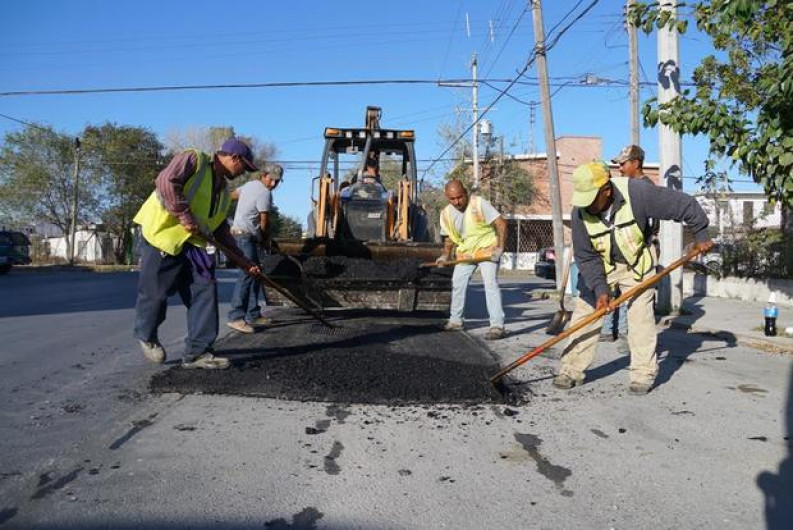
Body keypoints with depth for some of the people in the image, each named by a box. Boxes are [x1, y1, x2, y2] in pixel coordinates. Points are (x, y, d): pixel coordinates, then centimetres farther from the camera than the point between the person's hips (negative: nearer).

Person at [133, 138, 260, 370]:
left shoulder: (223, 190, 18)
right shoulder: (193, 159, -6)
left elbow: (220, 230, 19)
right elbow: (166, 182, -23)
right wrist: (185, 216, -23)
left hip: (192, 242, 8)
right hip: (162, 233, -8)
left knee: (204, 290, -3)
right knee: (155, 292, 1)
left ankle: (197, 352, 2)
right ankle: (146, 336, 29)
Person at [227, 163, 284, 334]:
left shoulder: (250, 185, 15)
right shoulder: (264, 193, -13)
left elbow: (232, 195, 26)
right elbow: (265, 222, -11)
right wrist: (267, 242, 5)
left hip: (240, 233, 11)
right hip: (245, 235, -11)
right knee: (248, 273, -19)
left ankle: (253, 315, 13)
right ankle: (236, 317, -24)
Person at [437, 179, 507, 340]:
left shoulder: (479, 203, -20)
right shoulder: (446, 213, -3)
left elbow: (501, 223, -20)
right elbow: (450, 236, 12)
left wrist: (500, 247, -26)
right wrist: (445, 255, -1)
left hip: (487, 248, -6)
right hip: (465, 251, 6)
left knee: (490, 283, -18)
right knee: (457, 283, 10)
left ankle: (497, 326, -18)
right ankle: (456, 320, 28)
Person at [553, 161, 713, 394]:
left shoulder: (637, 192, -29)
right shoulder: (580, 213, -22)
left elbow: (684, 204, -17)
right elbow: (586, 257, -15)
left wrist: (701, 234, -6)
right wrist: (599, 289, -22)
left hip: (636, 262, -1)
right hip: (600, 265, 2)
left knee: (640, 314, -6)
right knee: (584, 313, -4)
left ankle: (644, 373, 7)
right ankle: (572, 370, 4)